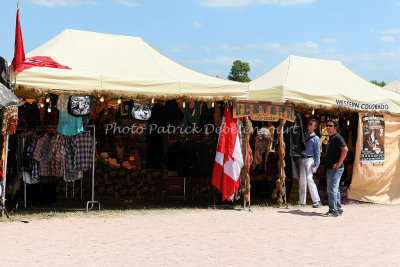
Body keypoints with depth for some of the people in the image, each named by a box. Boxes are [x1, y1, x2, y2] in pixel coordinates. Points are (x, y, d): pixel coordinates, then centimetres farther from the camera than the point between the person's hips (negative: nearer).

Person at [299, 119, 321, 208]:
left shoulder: (315, 138, 0)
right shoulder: (303, 135, 16)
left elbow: (317, 153, -2)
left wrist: (316, 166, -9)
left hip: (309, 159, -6)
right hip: (301, 159, 6)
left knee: (309, 179, -19)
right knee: (302, 181, 8)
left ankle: (316, 201, -17)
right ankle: (301, 201, 16)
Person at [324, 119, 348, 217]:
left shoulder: (337, 137, -12)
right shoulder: (331, 138, 18)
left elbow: (345, 149, -26)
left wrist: (339, 163, -23)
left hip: (336, 168, -10)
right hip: (330, 168, 10)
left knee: (332, 189, -11)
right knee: (334, 189, 15)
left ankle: (333, 211, -8)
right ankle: (338, 209, 22)